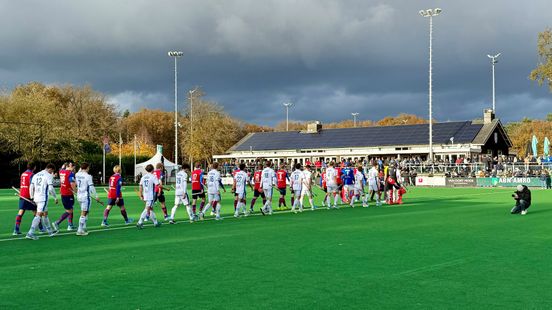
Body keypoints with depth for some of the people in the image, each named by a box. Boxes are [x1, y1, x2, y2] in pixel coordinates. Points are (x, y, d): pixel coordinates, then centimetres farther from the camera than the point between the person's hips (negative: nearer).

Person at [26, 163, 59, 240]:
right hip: (43, 197, -8)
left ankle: (50, 231, 30)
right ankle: (30, 233, -14)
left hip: (36, 197, 8)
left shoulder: (36, 175, 16)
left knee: (45, 214, 19)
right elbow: (51, 188, -12)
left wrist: (32, 197, 20)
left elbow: (31, 187, 14)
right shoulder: (48, 175, -6)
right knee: (39, 215, -9)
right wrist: (55, 198, -3)